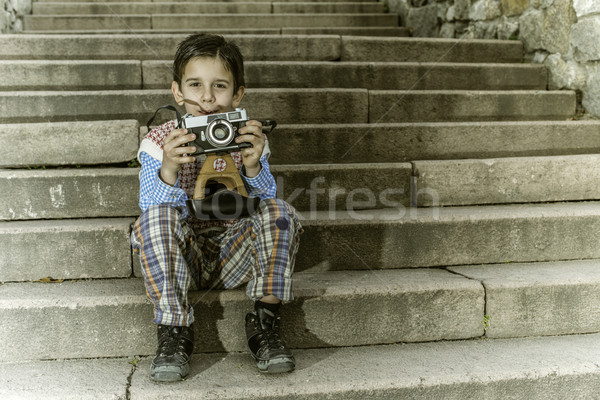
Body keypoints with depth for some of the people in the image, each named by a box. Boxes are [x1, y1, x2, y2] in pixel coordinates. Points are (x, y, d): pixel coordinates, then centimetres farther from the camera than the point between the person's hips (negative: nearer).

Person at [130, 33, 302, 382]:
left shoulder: (248, 140, -1)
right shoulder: (159, 143, -6)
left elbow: (265, 201, -10)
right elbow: (153, 212, -16)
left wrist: (253, 167, -30)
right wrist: (168, 170, -35)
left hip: (234, 255, 1)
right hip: (181, 258, -1)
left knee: (279, 212, -24)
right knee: (158, 217, -31)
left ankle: (265, 323, -14)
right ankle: (174, 331, -22)